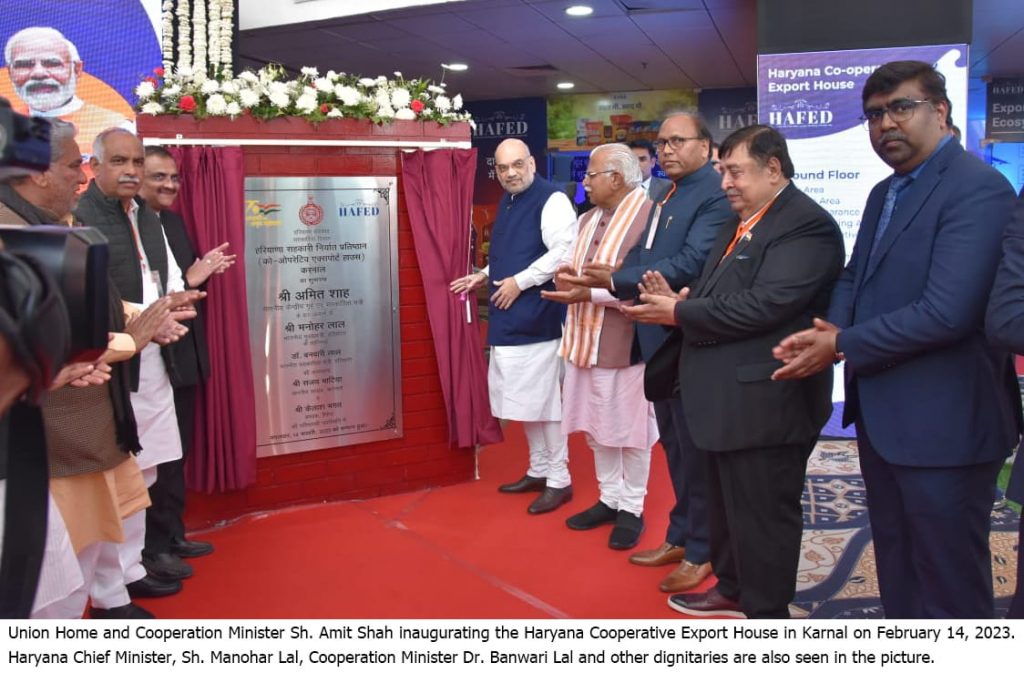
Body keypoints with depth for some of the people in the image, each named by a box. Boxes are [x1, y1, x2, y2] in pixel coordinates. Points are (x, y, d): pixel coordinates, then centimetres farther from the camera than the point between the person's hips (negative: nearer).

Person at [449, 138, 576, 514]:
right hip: (509, 318, 9)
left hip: (537, 318, -9)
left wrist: (519, 281, -18)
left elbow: (563, 252, -22)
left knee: (544, 401, -2)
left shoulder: (551, 200, -12)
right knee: (525, 400, 16)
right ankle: (539, 470, 29)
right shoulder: (507, 201, 15)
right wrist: (484, 276, 13)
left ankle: (559, 480, 10)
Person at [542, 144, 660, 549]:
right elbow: (571, 265, 15)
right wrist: (565, 275, -8)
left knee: (629, 429, 6)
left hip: (625, 342, -8)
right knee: (596, 426, 16)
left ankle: (632, 508, 20)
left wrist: (590, 292, -24)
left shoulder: (649, 216, -15)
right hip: (585, 338, 8)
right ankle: (610, 499, 31)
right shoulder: (589, 219, 14)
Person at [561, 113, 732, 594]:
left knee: (694, 446, 3)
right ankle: (680, 536, 34)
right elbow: (644, 256, 10)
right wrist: (593, 282, -6)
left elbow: (691, 263, -25)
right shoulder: (666, 197, 15)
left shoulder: (716, 194, -15)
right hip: (658, 337, 9)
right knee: (673, 442, 19)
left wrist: (615, 280, -26)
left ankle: (702, 550, 19)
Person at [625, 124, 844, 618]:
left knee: (763, 513, 4)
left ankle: (765, 612, 21)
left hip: (765, 402, -10)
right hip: (726, 398, 10)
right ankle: (733, 589, 41)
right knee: (726, 505, 23)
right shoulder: (739, 225, 16)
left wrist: (680, 313, -18)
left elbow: (763, 305, -26)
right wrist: (680, 302, -6)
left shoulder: (806, 224, -17)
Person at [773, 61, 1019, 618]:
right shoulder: (885, 193, 13)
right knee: (896, 569, 23)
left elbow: (945, 312, -26)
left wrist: (844, 345, -17)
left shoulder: (977, 189, -17)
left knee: (949, 584, 6)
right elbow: (855, 276, 14)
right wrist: (832, 329, -8)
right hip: (882, 418, 9)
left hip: (942, 424, -9)